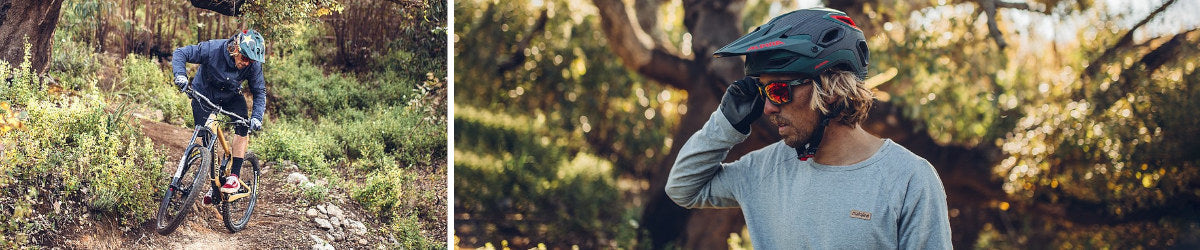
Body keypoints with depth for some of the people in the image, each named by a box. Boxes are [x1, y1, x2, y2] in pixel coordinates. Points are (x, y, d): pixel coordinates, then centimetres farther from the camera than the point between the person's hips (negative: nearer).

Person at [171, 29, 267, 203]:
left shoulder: (253, 65, -25)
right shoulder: (212, 49, -32)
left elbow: (259, 91, -14)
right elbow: (180, 53, -26)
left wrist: (257, 117, -28)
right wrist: (180, 74, -44)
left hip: (231, 97, 2)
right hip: (204, 95, -1)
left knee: (243, 126, -24)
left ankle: (234, 176, -20)